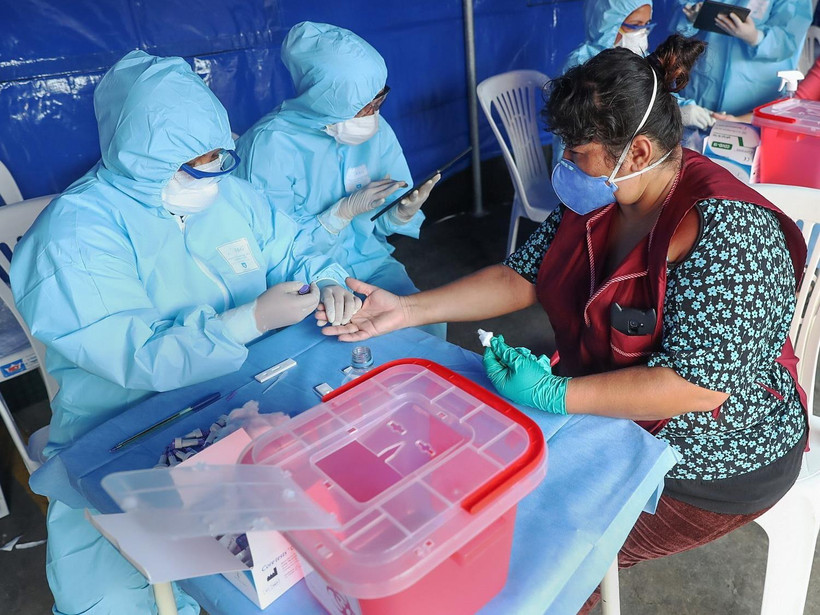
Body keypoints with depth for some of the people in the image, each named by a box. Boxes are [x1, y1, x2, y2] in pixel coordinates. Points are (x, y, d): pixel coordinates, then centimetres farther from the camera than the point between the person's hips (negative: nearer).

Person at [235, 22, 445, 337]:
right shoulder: (268, 144, -17)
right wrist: (346, 210, -25)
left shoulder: (376, 129, -2)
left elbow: (380, 223, 5)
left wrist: (403, 212, -19)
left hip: (370, 263, 4)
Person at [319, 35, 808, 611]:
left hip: (708, 467, -6)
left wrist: (554, 394, -31)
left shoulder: (725, 228, -27)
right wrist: (407, 309, -12)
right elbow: (523, 276, -3)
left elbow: (700, 385, -31)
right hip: (608, 413, 7)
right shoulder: (599, 196, -5)